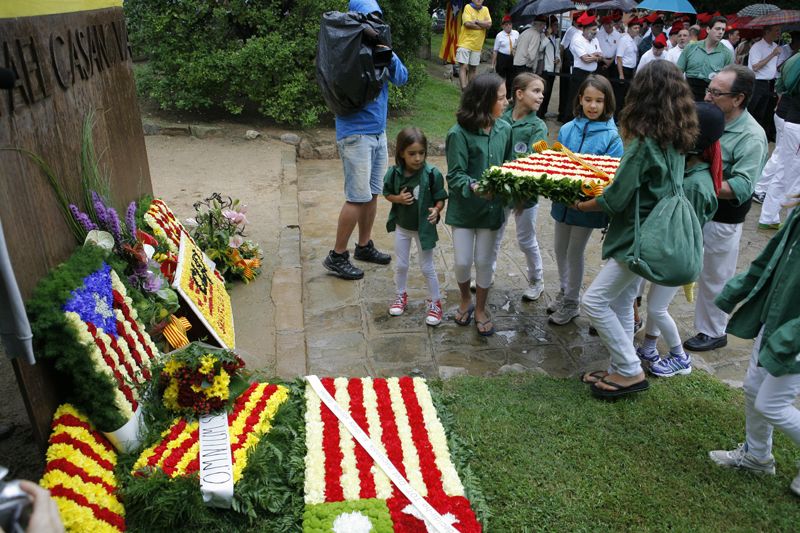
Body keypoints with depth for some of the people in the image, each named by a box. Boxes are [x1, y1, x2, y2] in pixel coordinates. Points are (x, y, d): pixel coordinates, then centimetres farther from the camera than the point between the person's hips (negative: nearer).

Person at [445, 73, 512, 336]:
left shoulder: (504, 130, -3)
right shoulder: (459, 134, -17)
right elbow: (455, 175, -17)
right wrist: (473, 186, -36)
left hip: (492, 207, 3)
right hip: (463, 208, -3)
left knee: (484, 261, 11)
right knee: (462, 262, 6)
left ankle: (480, 309, 31)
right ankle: (465, 300, 36)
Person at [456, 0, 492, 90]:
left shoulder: (485, 9, 9)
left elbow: (489, 24, -4)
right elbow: (467, 23, -17)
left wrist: (476, 21, -14)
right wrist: (483, 25, -7)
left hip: (477, 45, 4)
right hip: (465, 43, -4)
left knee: (472, 68, 10)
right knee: (463, 66, -12)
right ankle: (464, 88, -17)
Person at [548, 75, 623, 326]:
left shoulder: (611, 136, -11)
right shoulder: (567, 129, -1)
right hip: (562, 200, 4)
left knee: (574, 253, 8)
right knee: (560, 249, 17)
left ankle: (571, 303, 27)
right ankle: (564, 291, 40)